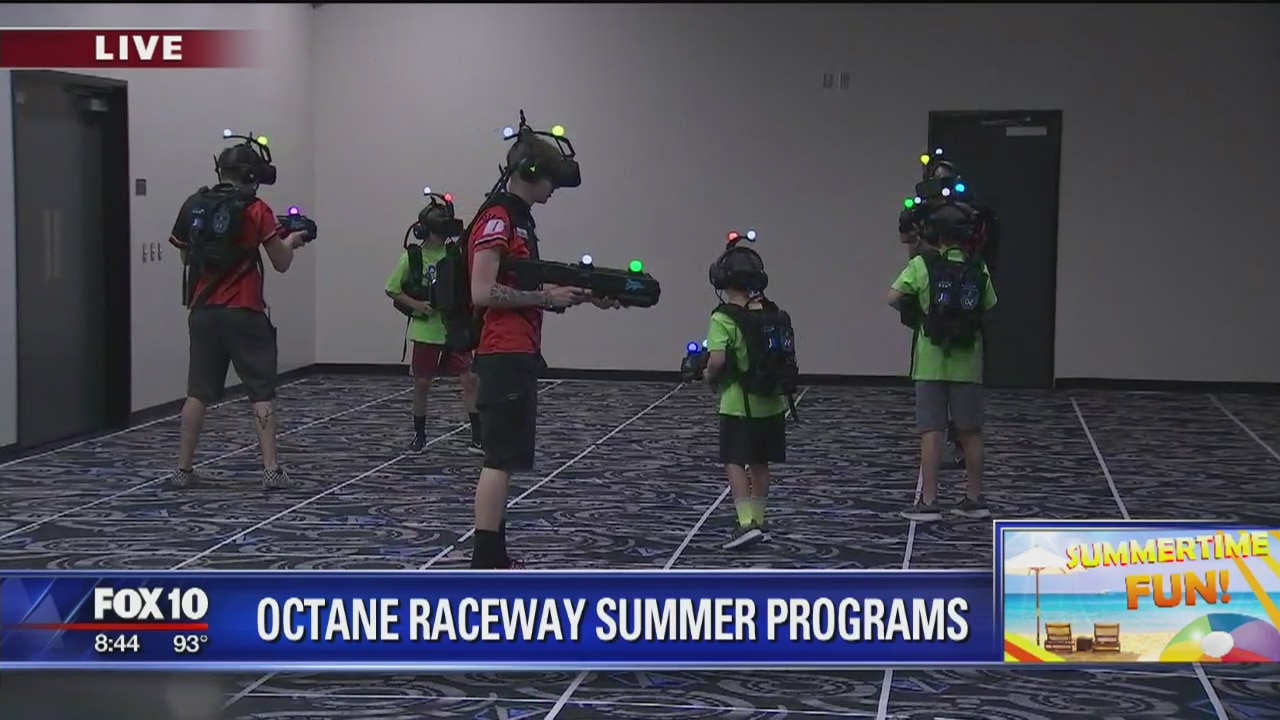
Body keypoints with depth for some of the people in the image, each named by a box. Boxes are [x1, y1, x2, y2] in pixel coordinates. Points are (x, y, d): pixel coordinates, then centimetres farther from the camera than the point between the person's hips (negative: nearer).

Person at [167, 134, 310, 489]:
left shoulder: (193, 206, 5)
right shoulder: (255, 210, -8)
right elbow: (281, 263, -2)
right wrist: (292, 240, 17)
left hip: (202, 311, 4)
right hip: (243, 313, -4)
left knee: (198, 392, 12)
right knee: (262, 393, 3)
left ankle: (183, 467, 13)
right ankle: (271, 469, -2)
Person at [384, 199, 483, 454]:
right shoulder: (412, 257, -5)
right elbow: (392, 289, 2)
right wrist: (415, 304, -12)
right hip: (425, 330, -1)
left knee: (470, 379, -8)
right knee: (421, 383, 8)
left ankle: (478, 437, -4)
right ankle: (419, 434, 25)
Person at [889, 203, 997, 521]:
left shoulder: (922, 264, -6)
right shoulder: (978, 268, 2)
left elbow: (893, 298, -11)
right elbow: (989, 309, 6)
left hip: (932, 362, -2)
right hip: (968, 362, 2)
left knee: (931, 431, 0)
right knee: (970, 431, 11)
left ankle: (929, 501, -1)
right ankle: (975, 499, 17)